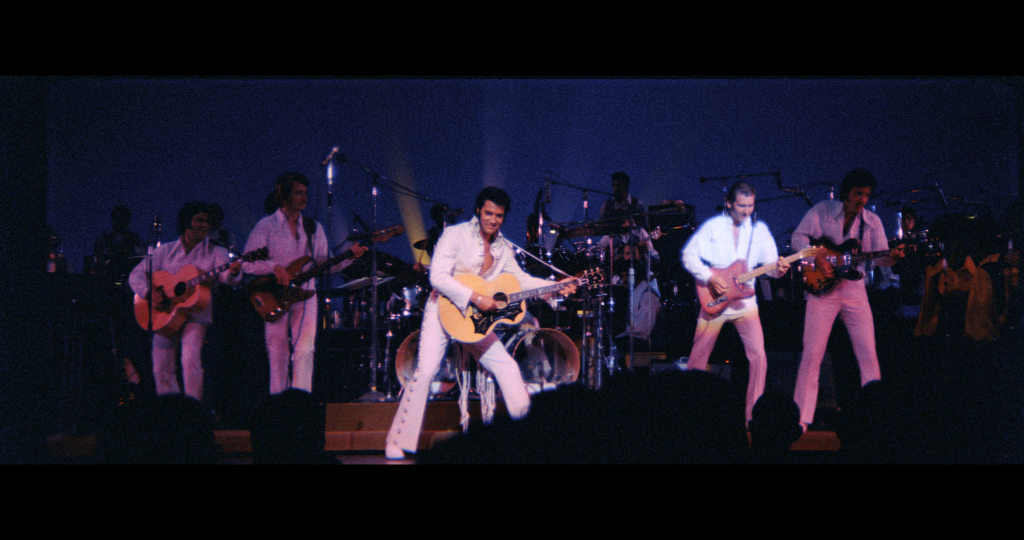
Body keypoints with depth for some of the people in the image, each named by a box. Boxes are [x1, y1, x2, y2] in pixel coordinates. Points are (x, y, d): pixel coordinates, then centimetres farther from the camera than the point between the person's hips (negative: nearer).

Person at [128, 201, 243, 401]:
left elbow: (225, 275, -16)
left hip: (195, 315, -3)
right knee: (162, 367, 1)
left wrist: (233, 273, -41)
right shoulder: (165, 251, 9)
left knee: (190, 360, -22)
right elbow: (136, 275, 7)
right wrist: (149, 292, -13)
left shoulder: (215, 252, 3)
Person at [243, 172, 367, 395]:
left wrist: (350, 255, -9)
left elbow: (324, 263, 7)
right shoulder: (266, 226, 1)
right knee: (277, 355, -1)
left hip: (304, 294, 3)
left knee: (305, 351, -8)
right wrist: (274, 267, -19)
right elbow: (247, 263, -4)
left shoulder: (313, 228, 13)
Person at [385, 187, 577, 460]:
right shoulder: (456, 234, -11)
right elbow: (438, 276, -20)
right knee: (426, 370, -20)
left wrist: (556, 286, 0)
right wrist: (476, 298, -25)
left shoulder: (503, 248, 8)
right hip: (443, 311, -6)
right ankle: (397, 443, -15)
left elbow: (521, 279, 12)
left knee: (509, 368, 1)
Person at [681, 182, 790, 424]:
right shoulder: (712, 227, -3)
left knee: (759, 357, -11)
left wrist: (778, 269, -21)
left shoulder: (759, 229, 3)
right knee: (698, 358, 4)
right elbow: (689, 255, -3)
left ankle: (753, 415, -4)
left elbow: (769, 264, 2)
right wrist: (709, 277, -16)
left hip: (745, 301, 2)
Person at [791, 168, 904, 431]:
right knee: (812, 353, -5)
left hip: (854, 289, 3)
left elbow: (879, 257, 0)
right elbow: (799, 236, 0)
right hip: (823, 288, -2)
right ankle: (801, 418, 1)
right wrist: (817, 258, -15)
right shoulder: (822, 210, 0)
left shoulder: (872, 221, 6)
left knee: (868, 352, -1)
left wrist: (891, 256, -22)